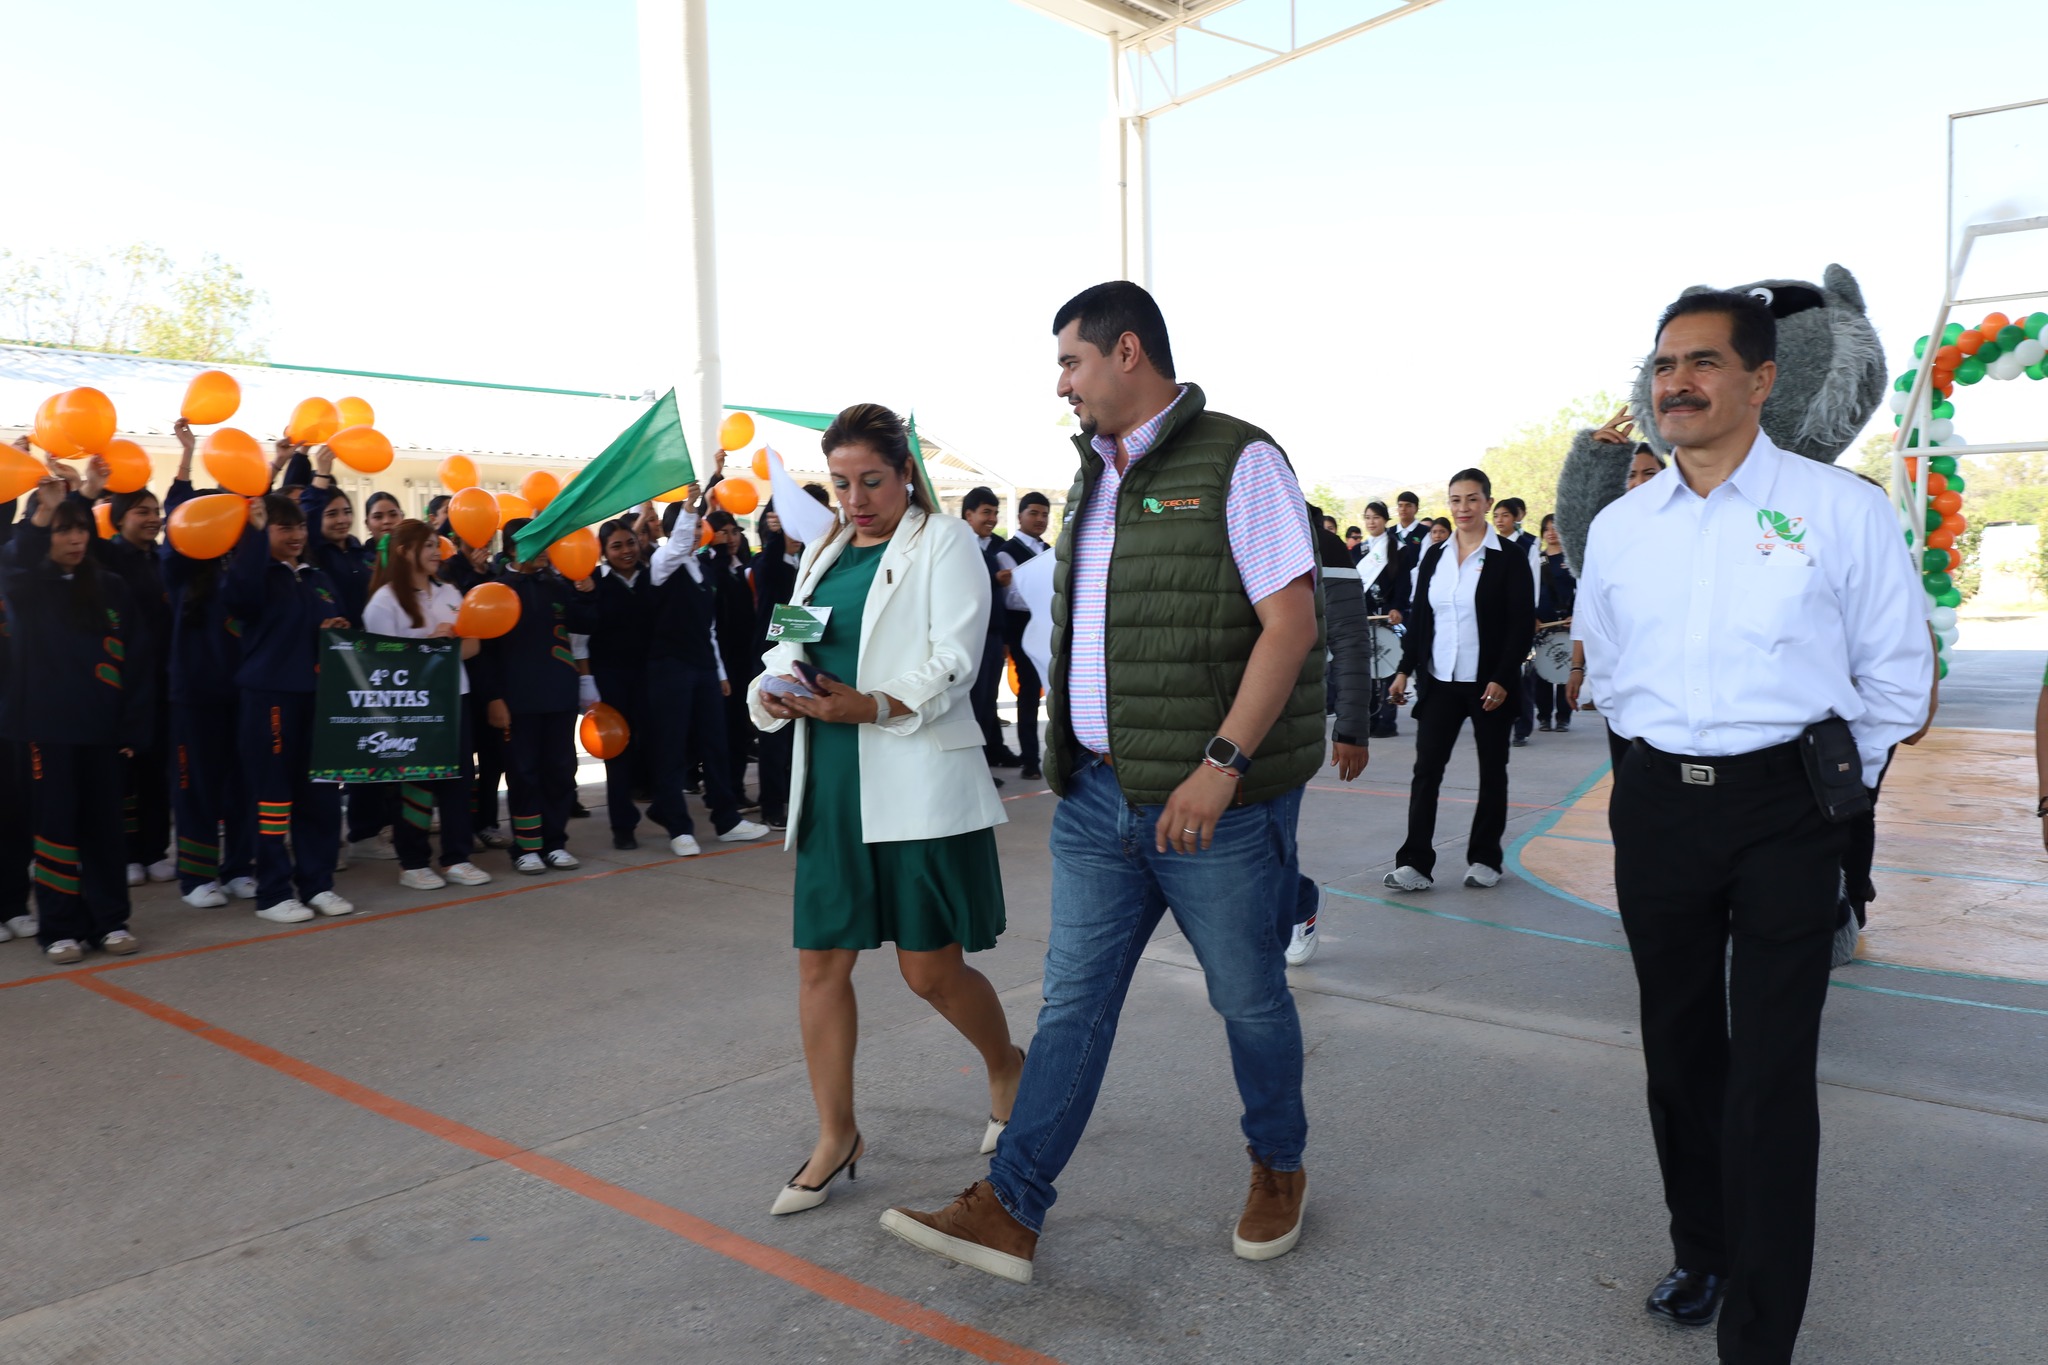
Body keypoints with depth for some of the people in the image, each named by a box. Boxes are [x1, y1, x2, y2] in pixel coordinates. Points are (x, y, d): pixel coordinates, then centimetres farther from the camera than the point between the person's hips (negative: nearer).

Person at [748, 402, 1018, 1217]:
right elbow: (790, 645, 14)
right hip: (832, 781, 6)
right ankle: (835, 1136, 21)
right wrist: (773, 689, -9)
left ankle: (1006, 1067, 31)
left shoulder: (945, 542, -1)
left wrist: (871, 706, -24)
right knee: (821, 962, 6)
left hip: (918, 781, -6)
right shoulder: (824, 553, 18)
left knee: (932, 970, 1)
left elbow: (954, 661, -10)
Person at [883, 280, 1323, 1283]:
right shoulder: (1095, 475, 15)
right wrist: (1072, 760, 15)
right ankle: (1009, 1211, 15)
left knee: (1248, 997, 11)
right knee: (1073, 1000, 8)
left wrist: (1220, 763, -23)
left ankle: (1278, 1170, 35)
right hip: (1099, 791, 7)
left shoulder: (1236, 462, -9)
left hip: (1215, 798, -6)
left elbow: (1290, 624, -16)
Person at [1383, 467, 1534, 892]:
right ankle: (1415, 862, -3)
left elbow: (1522, 624, -8)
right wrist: (1405, 670, 4)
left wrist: (1502, 679, -15)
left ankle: (1485, 858, 20)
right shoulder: (1434, 557, 8)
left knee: (1492, 769, 9)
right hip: (1440, 681, 3)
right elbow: (1418, 618, 11)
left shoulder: (1508, 557, -5)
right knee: (1426, 767, -4)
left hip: (1489, 682, -3)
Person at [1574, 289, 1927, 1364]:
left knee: (1770, 1072, -4)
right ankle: (1700, 1253, 35)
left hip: (1785, 811, -4)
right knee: (1678, 1049, 15)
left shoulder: (1842, 509, -4)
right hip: (1657, 806, 4)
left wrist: (1825, 788, 5)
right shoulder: (1618, 528, 7)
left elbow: (1895, 678, 2)